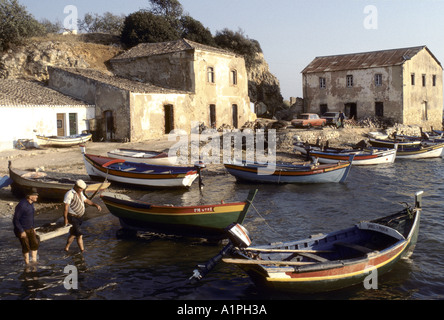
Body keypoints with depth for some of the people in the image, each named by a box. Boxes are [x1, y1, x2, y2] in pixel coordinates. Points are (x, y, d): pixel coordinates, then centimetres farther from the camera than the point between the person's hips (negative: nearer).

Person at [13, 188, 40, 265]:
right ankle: (27, 263, 18)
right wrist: (22, 231, -21)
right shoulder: (21, 205, -25)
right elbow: (15, 220, -21)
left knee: (35, 244, 7)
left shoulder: (31, 204, 3)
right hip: (22, 230, -8)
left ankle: (34, 260, 21)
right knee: (26, 247, 3)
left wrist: (33, 228, 17)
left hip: (30, 229, 8)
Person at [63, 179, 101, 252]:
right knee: (79, 235, -10)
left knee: (73, 234, 18)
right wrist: (65, 219, -21)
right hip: (72, 218, -9)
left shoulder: (80, 193, 7)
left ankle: (66, 248, 31)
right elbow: (65, 207, -21)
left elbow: (86, 200, 15)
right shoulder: (69, 194, -20)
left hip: (79, 217, 9)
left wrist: (95, 205, 1)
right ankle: (82, 250, -3)